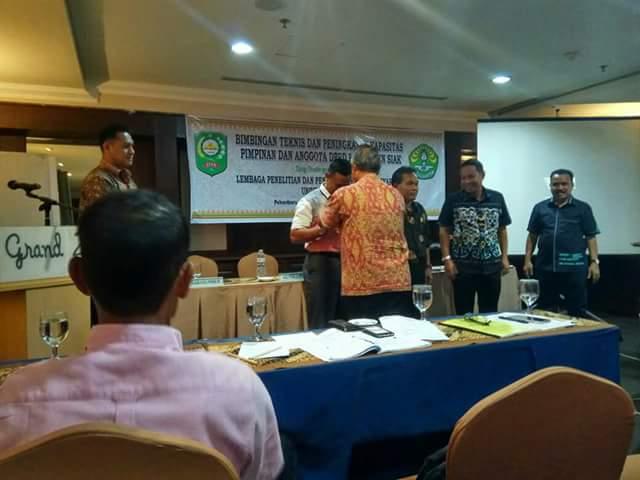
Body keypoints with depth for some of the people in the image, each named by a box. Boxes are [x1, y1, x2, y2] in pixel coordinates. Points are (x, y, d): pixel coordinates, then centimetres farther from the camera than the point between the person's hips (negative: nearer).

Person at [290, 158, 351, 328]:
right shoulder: (310, 201, -4)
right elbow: (295, 236, -11)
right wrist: (323, 228, -20)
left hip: (345, 262, 5)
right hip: (320, 263, -5)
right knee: (320, 323, 0)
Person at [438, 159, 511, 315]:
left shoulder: (497, 198, 6)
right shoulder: (453, 200, -2)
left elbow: (502, 230, 12)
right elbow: (444, 231, -1)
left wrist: (504, 257, 5)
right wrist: (447, 258, -9)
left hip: (491, 266, 3)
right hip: (463, 266, -2)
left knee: (490, 312, 10)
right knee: (464, 313, 4)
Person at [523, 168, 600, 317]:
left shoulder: (583, 208, 4)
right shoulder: (540, 208, 7)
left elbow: (590, 237, 3)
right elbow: (532, 236, 10)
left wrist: (594, 261, -5)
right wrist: (527, 259, 4)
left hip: (574, 268, -2)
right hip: (545, 268, 2)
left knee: (577, 310, 5)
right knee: (544, 310, 10)